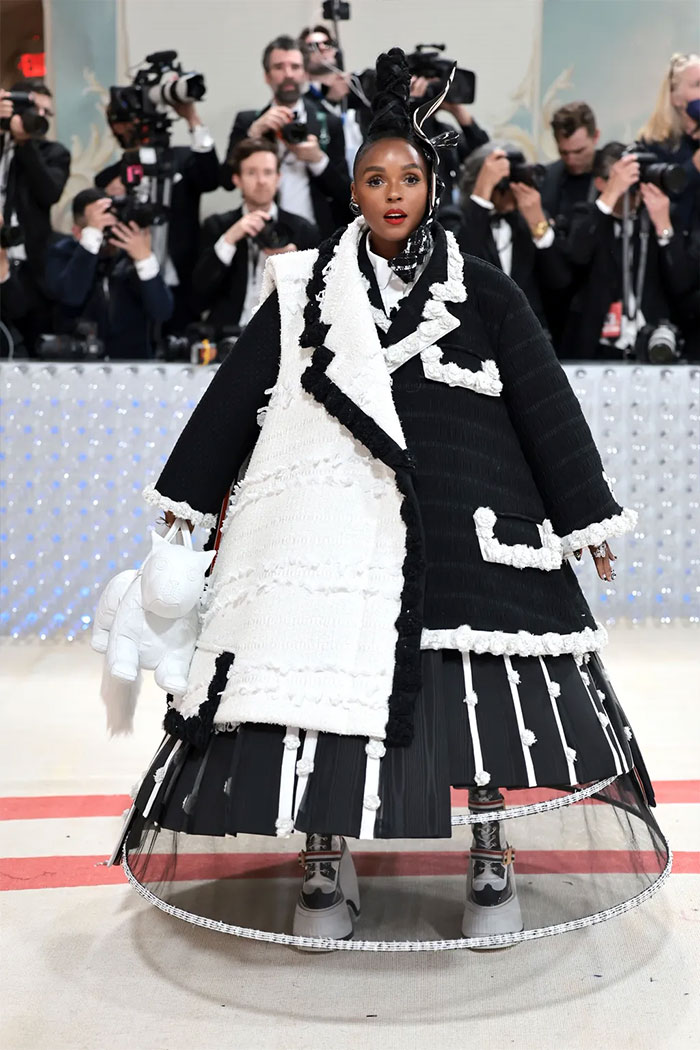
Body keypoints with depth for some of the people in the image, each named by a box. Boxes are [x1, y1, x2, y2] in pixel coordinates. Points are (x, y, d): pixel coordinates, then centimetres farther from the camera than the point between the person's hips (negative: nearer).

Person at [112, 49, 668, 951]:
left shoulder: (483, 292, 5)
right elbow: (236, 393, 10)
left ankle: (490, 867, 19)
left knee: (480, 699, 0)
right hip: (337, 520, 1)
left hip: (462, 521, 0)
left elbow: (546, 402, 5)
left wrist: (588, 518, 4)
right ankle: (326, 871, 17)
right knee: (328, 681, 0)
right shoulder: (306, 289, 7)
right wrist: (188, 498, 10)